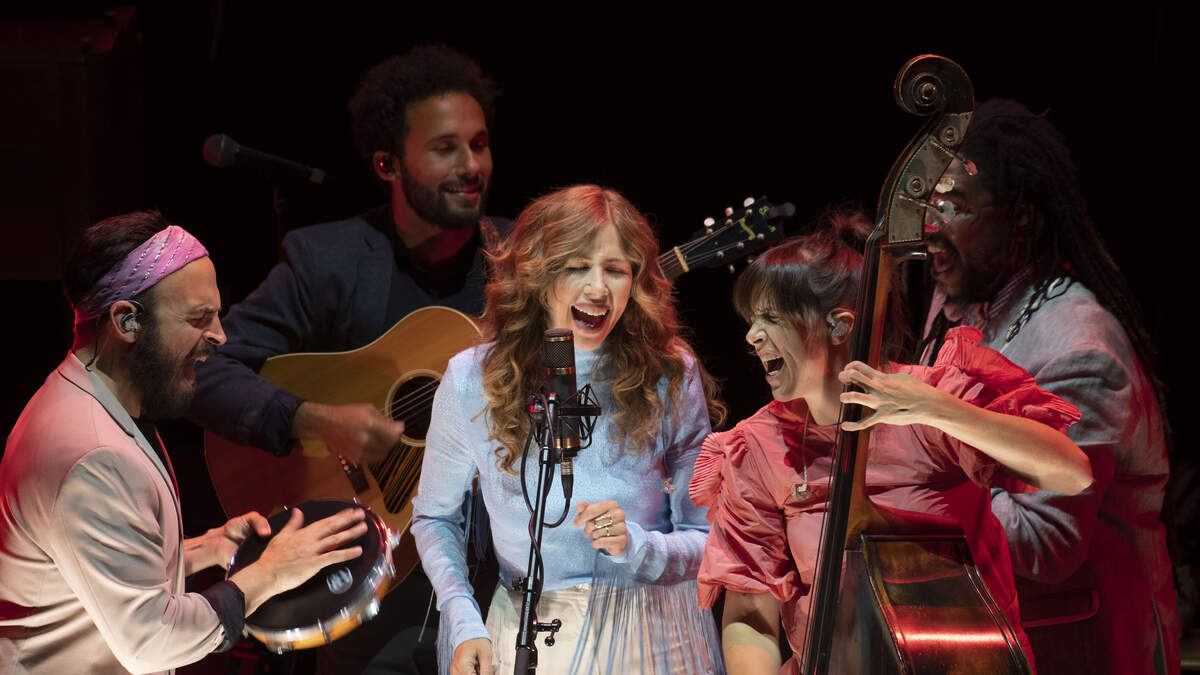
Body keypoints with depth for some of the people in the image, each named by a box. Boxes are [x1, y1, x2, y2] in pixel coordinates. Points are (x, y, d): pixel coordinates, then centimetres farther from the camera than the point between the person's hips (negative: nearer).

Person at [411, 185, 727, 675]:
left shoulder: (671, 377, -6)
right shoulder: (473, 380, -6)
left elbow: (708, 539, -2)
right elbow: (435, 516, 7)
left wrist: (633, 546, -22)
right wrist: (465, 625, -6)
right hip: (527, 633, 1)